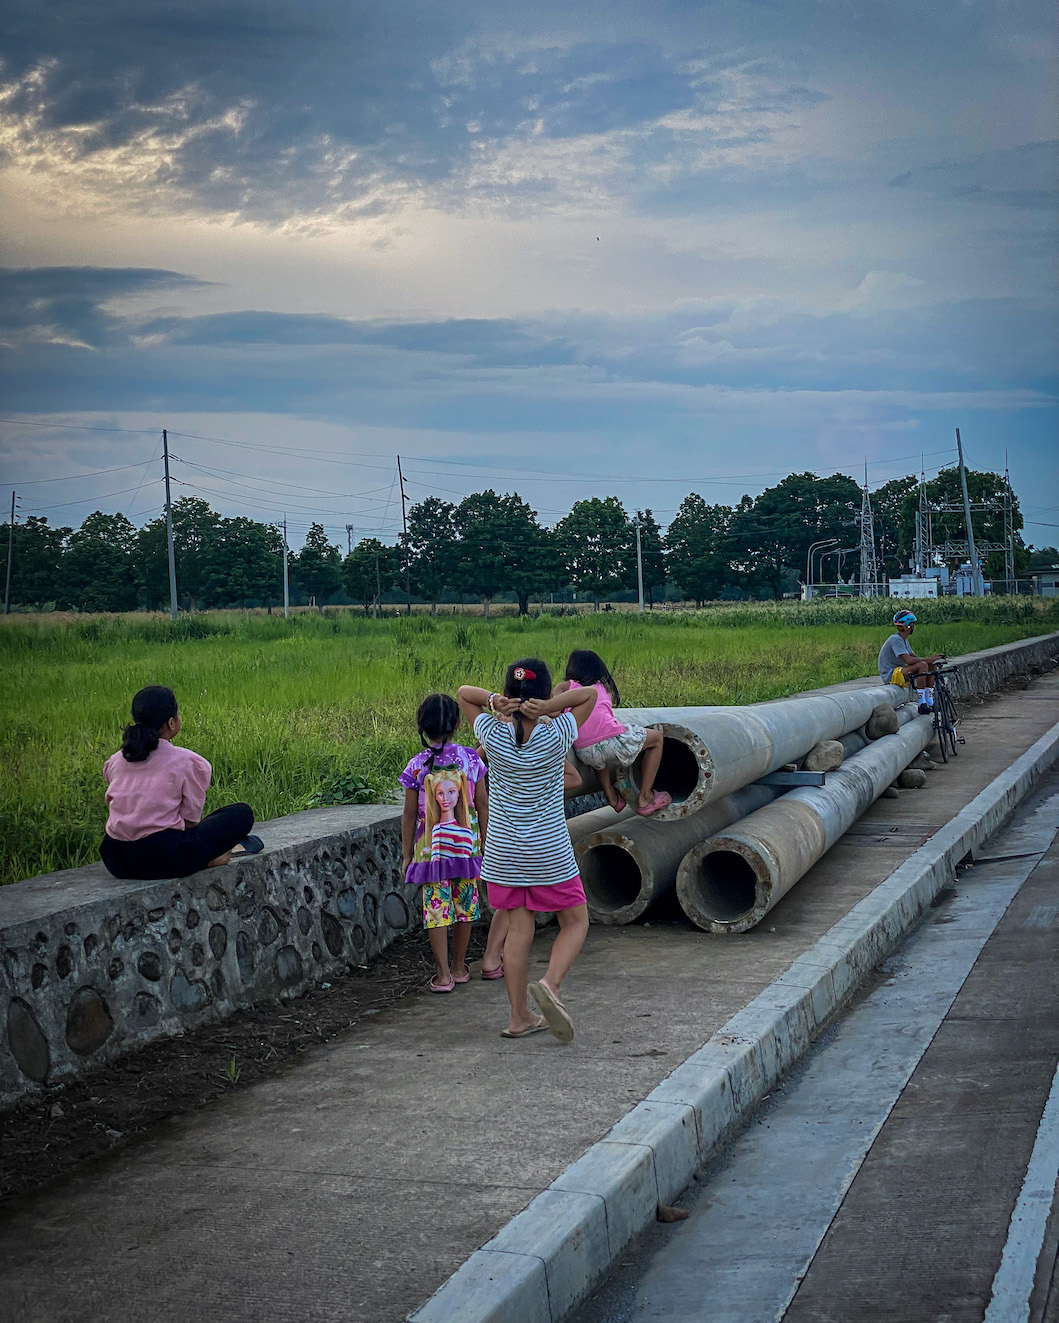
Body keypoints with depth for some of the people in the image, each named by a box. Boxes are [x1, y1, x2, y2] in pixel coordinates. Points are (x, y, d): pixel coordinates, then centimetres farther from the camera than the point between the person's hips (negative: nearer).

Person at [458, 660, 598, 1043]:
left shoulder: (493, 735, -8)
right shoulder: (556, 736, -13)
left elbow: (463, 692, 7)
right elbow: (591, 693, -1)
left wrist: (493, 701, -13)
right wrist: (549, 707, -14)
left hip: (503, 851, 3)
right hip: (549, 851, -3)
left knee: (519, 929, 10)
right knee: (575, 922, 11)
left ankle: (519, 1016, 12)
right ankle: (550, 983, -13)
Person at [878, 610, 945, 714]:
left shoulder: (903, 640, 16)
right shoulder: (896, 639, -17)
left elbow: (914, 657, 14)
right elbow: (909, 660, -27)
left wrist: (933, 658, -3)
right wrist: (930, 659, -21)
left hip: (899, 672, 10)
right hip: (891, 675, -10)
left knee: (931, 666, 5)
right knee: (923, 665, -27)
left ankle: (930, 703, 0)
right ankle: (922, 705, -27)